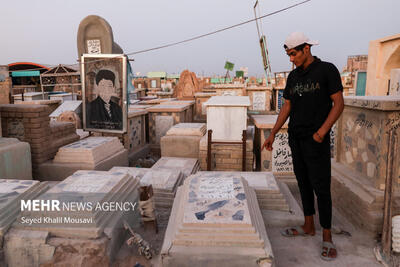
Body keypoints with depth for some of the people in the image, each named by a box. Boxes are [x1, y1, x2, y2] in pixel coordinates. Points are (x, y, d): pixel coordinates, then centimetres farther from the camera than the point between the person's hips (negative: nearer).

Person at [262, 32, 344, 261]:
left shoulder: (327, 70, -5)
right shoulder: (293, 76, 12)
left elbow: (339, 104, -8)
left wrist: (321, 132, -17)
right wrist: (273, 134, 9)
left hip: (316, 140, -6)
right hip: (296, 138, 6)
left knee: (321, 187, -4)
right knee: (303, 183, 13)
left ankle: (327, 237, 9)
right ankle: (308, 226, 27)